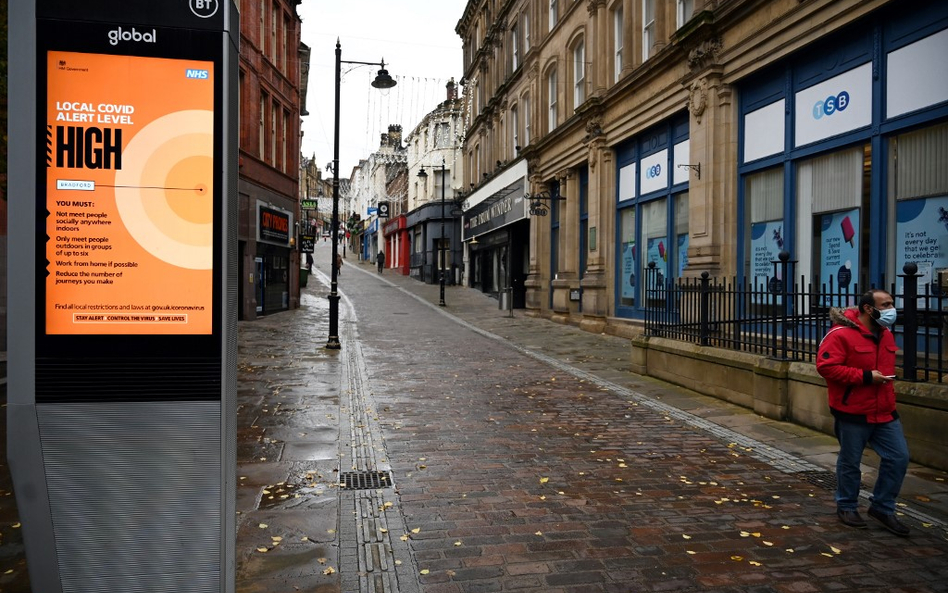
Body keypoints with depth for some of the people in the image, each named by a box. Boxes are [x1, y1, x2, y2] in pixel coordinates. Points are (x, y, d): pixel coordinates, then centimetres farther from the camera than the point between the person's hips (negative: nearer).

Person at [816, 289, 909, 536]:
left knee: (899, 457, 7)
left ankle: (882, 507, 23)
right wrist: (865, 377, -24)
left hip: (885, 412, 7)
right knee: (850, 463, 7)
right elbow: (825, 366, -25)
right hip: (853, 413, -7)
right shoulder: (841, 334, -17)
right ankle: (847, 507, 27)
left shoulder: (885, 333, 9)